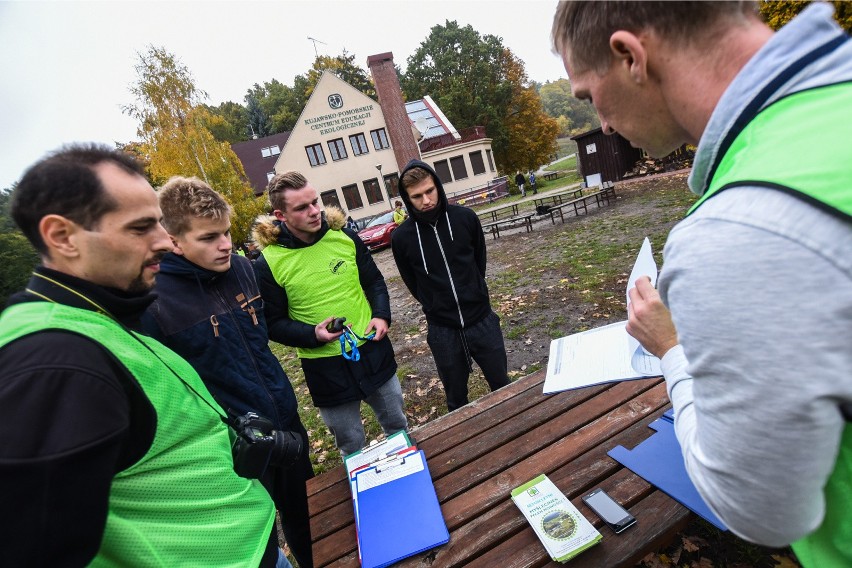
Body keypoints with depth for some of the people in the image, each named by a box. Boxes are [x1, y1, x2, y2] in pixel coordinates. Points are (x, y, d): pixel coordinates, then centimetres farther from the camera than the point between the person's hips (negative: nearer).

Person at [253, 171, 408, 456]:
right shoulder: (268, 264, -13)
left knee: (399, 427, 24)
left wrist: (381, 315, -10)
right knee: (353, 448, 16)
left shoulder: (344, 236, -5)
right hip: (326, 367, -2)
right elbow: (273, 323, -5)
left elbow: (374, 281, 6)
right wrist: (313, 334, -22)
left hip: (373, 350, 3)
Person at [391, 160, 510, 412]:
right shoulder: (402, 237, -10)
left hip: (482, 321, 1)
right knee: (456, 399, 16)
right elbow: (413, 284, 5)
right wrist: (436, 308, 8)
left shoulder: (466, 218, -8)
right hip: (442, 331, 0)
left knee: (503, 387, 18)